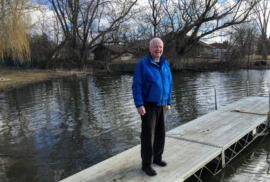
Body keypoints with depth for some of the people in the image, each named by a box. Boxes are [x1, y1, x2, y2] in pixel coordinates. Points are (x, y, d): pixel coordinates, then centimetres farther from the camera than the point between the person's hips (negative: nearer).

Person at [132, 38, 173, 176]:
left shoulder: (165, 64, 5)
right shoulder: (142, 64, -11)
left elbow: (169, 84, 12)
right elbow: (136, 86, -15)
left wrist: (169, 102, 10)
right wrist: (139, 105, -22)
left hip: (162, 105, 6)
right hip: (149, 106, -5)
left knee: (160, 133, 14)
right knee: (148, 135, 0)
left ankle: (157, 157, 31)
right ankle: (146, 164, 12)